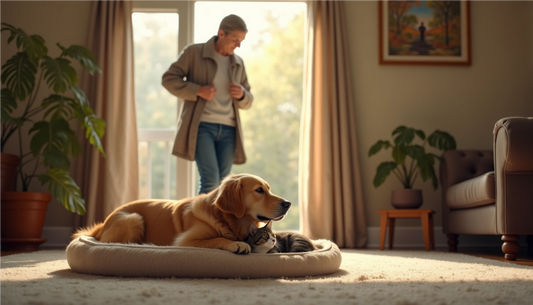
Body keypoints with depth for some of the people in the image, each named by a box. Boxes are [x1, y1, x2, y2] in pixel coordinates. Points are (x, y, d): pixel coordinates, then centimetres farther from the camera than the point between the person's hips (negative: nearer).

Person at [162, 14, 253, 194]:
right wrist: (198, 91, -14)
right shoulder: (193, 52, 2)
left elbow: (248, 102, 21)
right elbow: (169, 79, -1)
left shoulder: (238, 63, 15)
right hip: (202, 126, -5)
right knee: (210, 181, -15)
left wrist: (242, 95, -3)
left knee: (221, 184, 2)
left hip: (228, 129, 5)